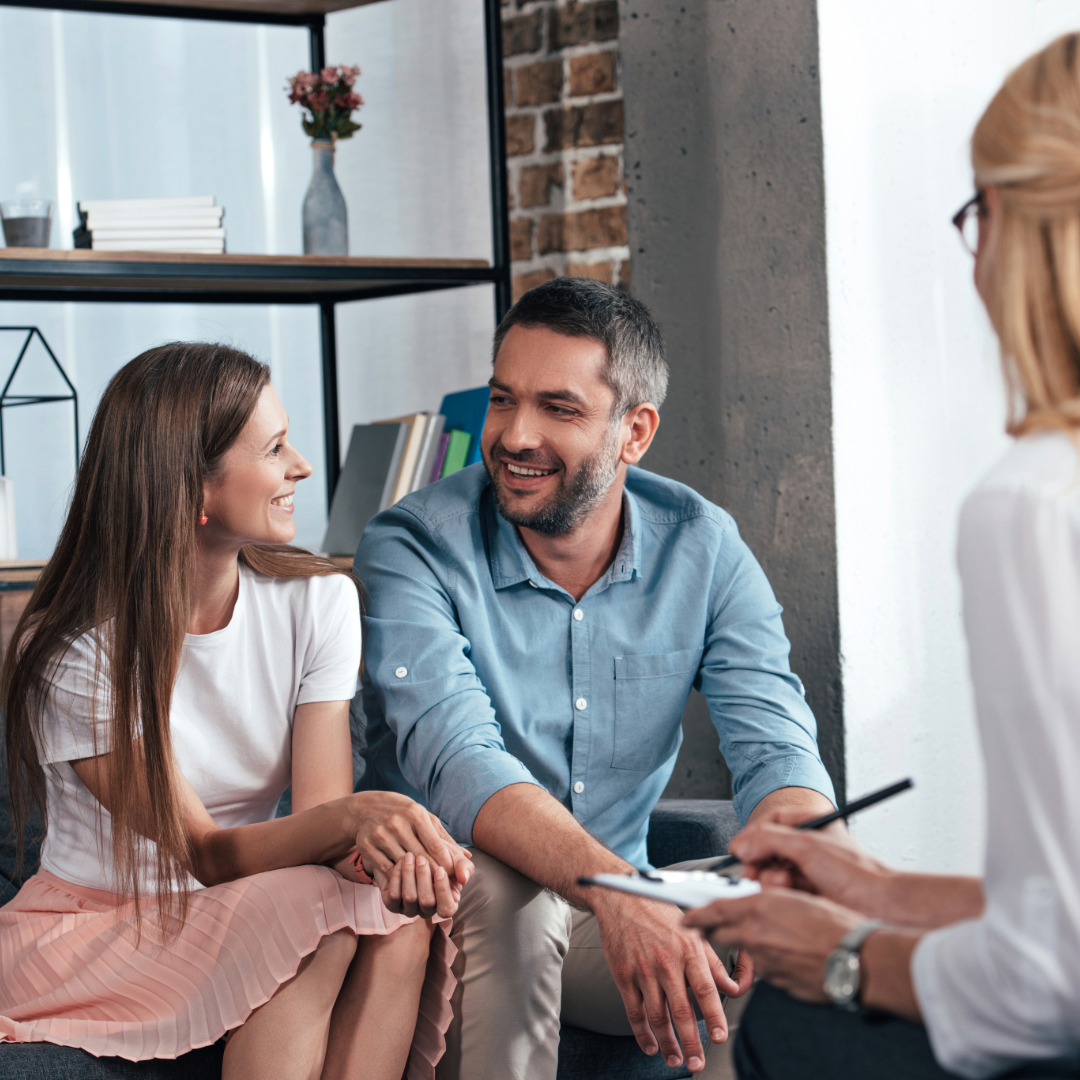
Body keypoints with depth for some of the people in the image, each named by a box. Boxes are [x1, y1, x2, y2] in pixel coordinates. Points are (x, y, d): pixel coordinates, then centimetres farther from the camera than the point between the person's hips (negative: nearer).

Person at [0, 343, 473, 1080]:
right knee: (317, 915, -32)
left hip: (239, 919, 4)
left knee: (399, 914, -29)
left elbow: (318, 814, -11)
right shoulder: (74, 655, -17)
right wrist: (349, 815, -41)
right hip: (89, 933, -4)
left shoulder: (316, 600, -3)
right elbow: (206, 855, -21)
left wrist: (388, 845, -36)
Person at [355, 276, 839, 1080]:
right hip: (449, 899, -3)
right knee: (503, 890, -36)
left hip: (627, 911, 3)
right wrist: (612, 891, -48)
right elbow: (456, 761, -30)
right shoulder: (412, 551, -15)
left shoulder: (702, 548, -4)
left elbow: (776, 750, -12)